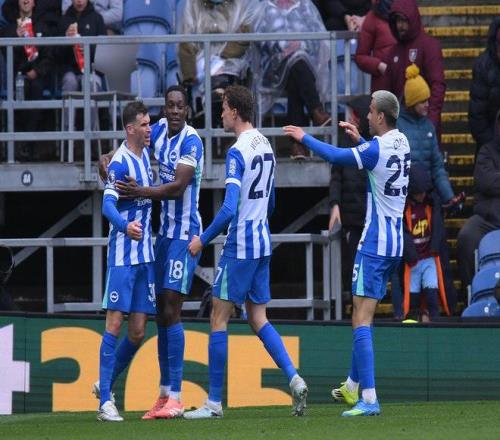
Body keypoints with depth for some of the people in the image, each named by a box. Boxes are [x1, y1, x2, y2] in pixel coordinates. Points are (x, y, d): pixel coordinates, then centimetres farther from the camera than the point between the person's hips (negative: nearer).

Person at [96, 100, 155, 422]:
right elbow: (108, 205, -26)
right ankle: (105, 401, -7)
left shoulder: (145, 154, 11)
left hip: (146, 254, 8)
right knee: (115, 323, -8)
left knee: (138, 331, 6)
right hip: (123, 253, -8)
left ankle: (106, 384, 23)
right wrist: (125, 225, -43)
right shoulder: (120, 163, -13)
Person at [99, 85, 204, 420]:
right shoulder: (160, 131, 8)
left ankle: (176, 397, -15)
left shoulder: (191, 141, -14)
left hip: (184, 234, -8)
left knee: (171, 310, -13)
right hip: (163, 231, 8)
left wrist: (141, 192, -30)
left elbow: (178, 187, -22)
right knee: (162, 312, 9)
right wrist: (107, 161, -1)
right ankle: (164, 393, 14)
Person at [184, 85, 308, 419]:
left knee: (219, 319, -1)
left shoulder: (238, 152, -16)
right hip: (263, 242, 8)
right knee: (258, 319, 12)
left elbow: (229, 209, -22)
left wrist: (203, 240, -12)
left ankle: (214, 402, 1)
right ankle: (295, 379, -4)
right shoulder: (266, 146, 10)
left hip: (240, 246, -8)